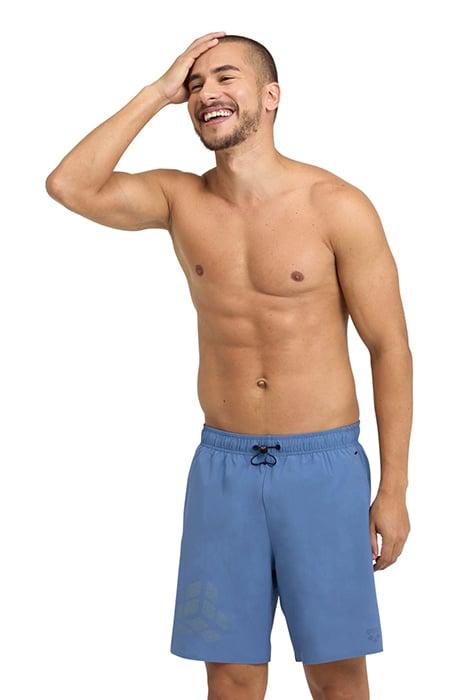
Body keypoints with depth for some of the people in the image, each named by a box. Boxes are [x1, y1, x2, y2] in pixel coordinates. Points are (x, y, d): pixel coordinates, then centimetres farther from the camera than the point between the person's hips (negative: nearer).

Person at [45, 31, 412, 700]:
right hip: (222, 464, 3)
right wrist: (157, 92, -9)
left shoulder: (338, 207, -6)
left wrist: (393, 488, -5)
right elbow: (69, 185, -14)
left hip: (323, 466, -2)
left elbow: (390, 348, -3)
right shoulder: (180, 199, 3)